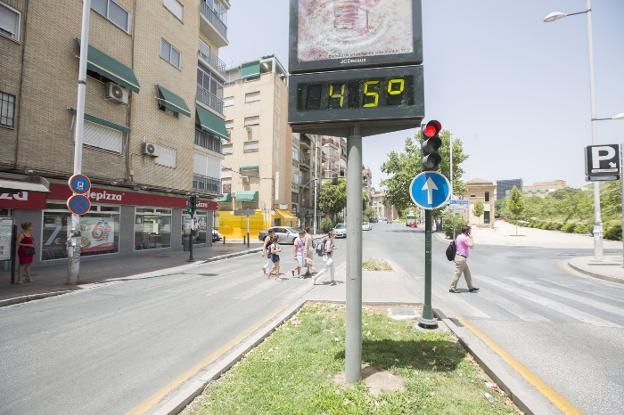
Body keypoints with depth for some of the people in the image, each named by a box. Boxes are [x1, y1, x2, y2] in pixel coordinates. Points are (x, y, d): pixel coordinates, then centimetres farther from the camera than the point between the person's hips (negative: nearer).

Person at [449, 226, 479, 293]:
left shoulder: (459, 237, 14)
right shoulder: (464, 238, -17)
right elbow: (471, 245, -21)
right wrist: (471, 238, -9)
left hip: (462, 258, 11)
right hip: (461, 258, -11)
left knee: (467, 273, 16)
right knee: (457, 273, -4)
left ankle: (471, 287, 24)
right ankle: (452, 288, 2)